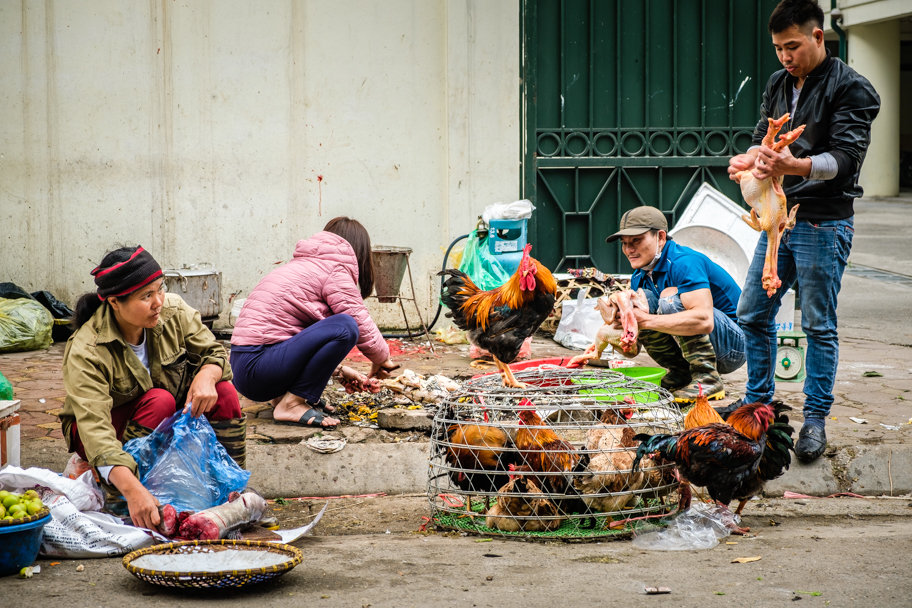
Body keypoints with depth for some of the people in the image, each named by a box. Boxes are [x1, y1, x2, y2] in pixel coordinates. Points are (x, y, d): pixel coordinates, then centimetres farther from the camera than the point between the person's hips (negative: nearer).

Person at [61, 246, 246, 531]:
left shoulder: (173, 312, -17)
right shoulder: (86, 352, -32)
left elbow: (214, 353, -6)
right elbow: (95, 430, -41)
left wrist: (206, 376, -34)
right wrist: (133, 490, -56)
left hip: (170, 422, 5)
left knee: (223, 392, -21)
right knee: (160, 401, -34)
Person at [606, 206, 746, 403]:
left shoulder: (684, 263, -22)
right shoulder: (640, 277, 4)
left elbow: (704, 321, -39)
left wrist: (646, 321, -36)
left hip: (733, 344, -8)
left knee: (671, 297, -28)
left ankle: (707, 379, -21)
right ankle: (681, 372, -2)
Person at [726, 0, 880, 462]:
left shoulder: (850, 89, -9)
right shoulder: (778, 86, 12)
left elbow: (845, 156, -18)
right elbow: (764, 140, 14)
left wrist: (793, 166, -35)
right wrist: (747, 161, -11)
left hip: (823, 224, -7)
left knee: (819, 325, 0)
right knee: (753, 314, 11)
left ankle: (815, 418, 8)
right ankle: (758, 401, 26)